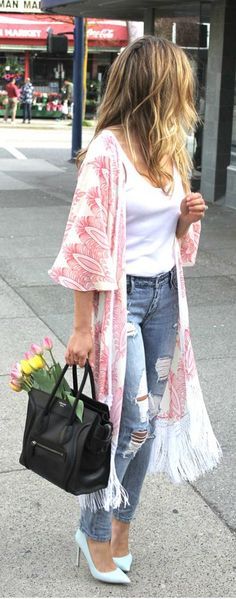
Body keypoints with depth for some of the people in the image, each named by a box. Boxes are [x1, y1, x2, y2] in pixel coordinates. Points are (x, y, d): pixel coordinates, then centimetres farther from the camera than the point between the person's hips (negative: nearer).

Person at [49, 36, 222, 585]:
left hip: (164, 294, 7)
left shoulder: (168, 150, 9)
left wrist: (187, 220, -2)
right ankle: (94, 531, 17)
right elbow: (86, 243, -16)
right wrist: (82, 327, -16)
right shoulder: (108, 151, -15)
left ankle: (121, 526, 26)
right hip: (121, 295, -7)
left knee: (150, 419, 10)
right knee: (132, 420, -5)